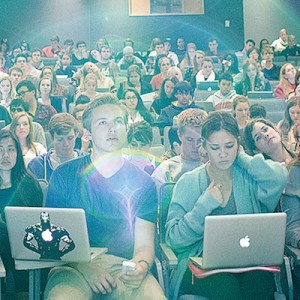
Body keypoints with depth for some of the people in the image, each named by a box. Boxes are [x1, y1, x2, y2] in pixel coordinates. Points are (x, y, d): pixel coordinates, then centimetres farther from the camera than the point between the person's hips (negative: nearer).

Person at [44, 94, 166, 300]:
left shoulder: (143, 182, 8)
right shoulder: (64, 175, 6)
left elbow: (144, 244, 4)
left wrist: (141, 266, -20)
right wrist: (85, 267, -14)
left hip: (124, 267, 2)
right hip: (74, 266, -1)